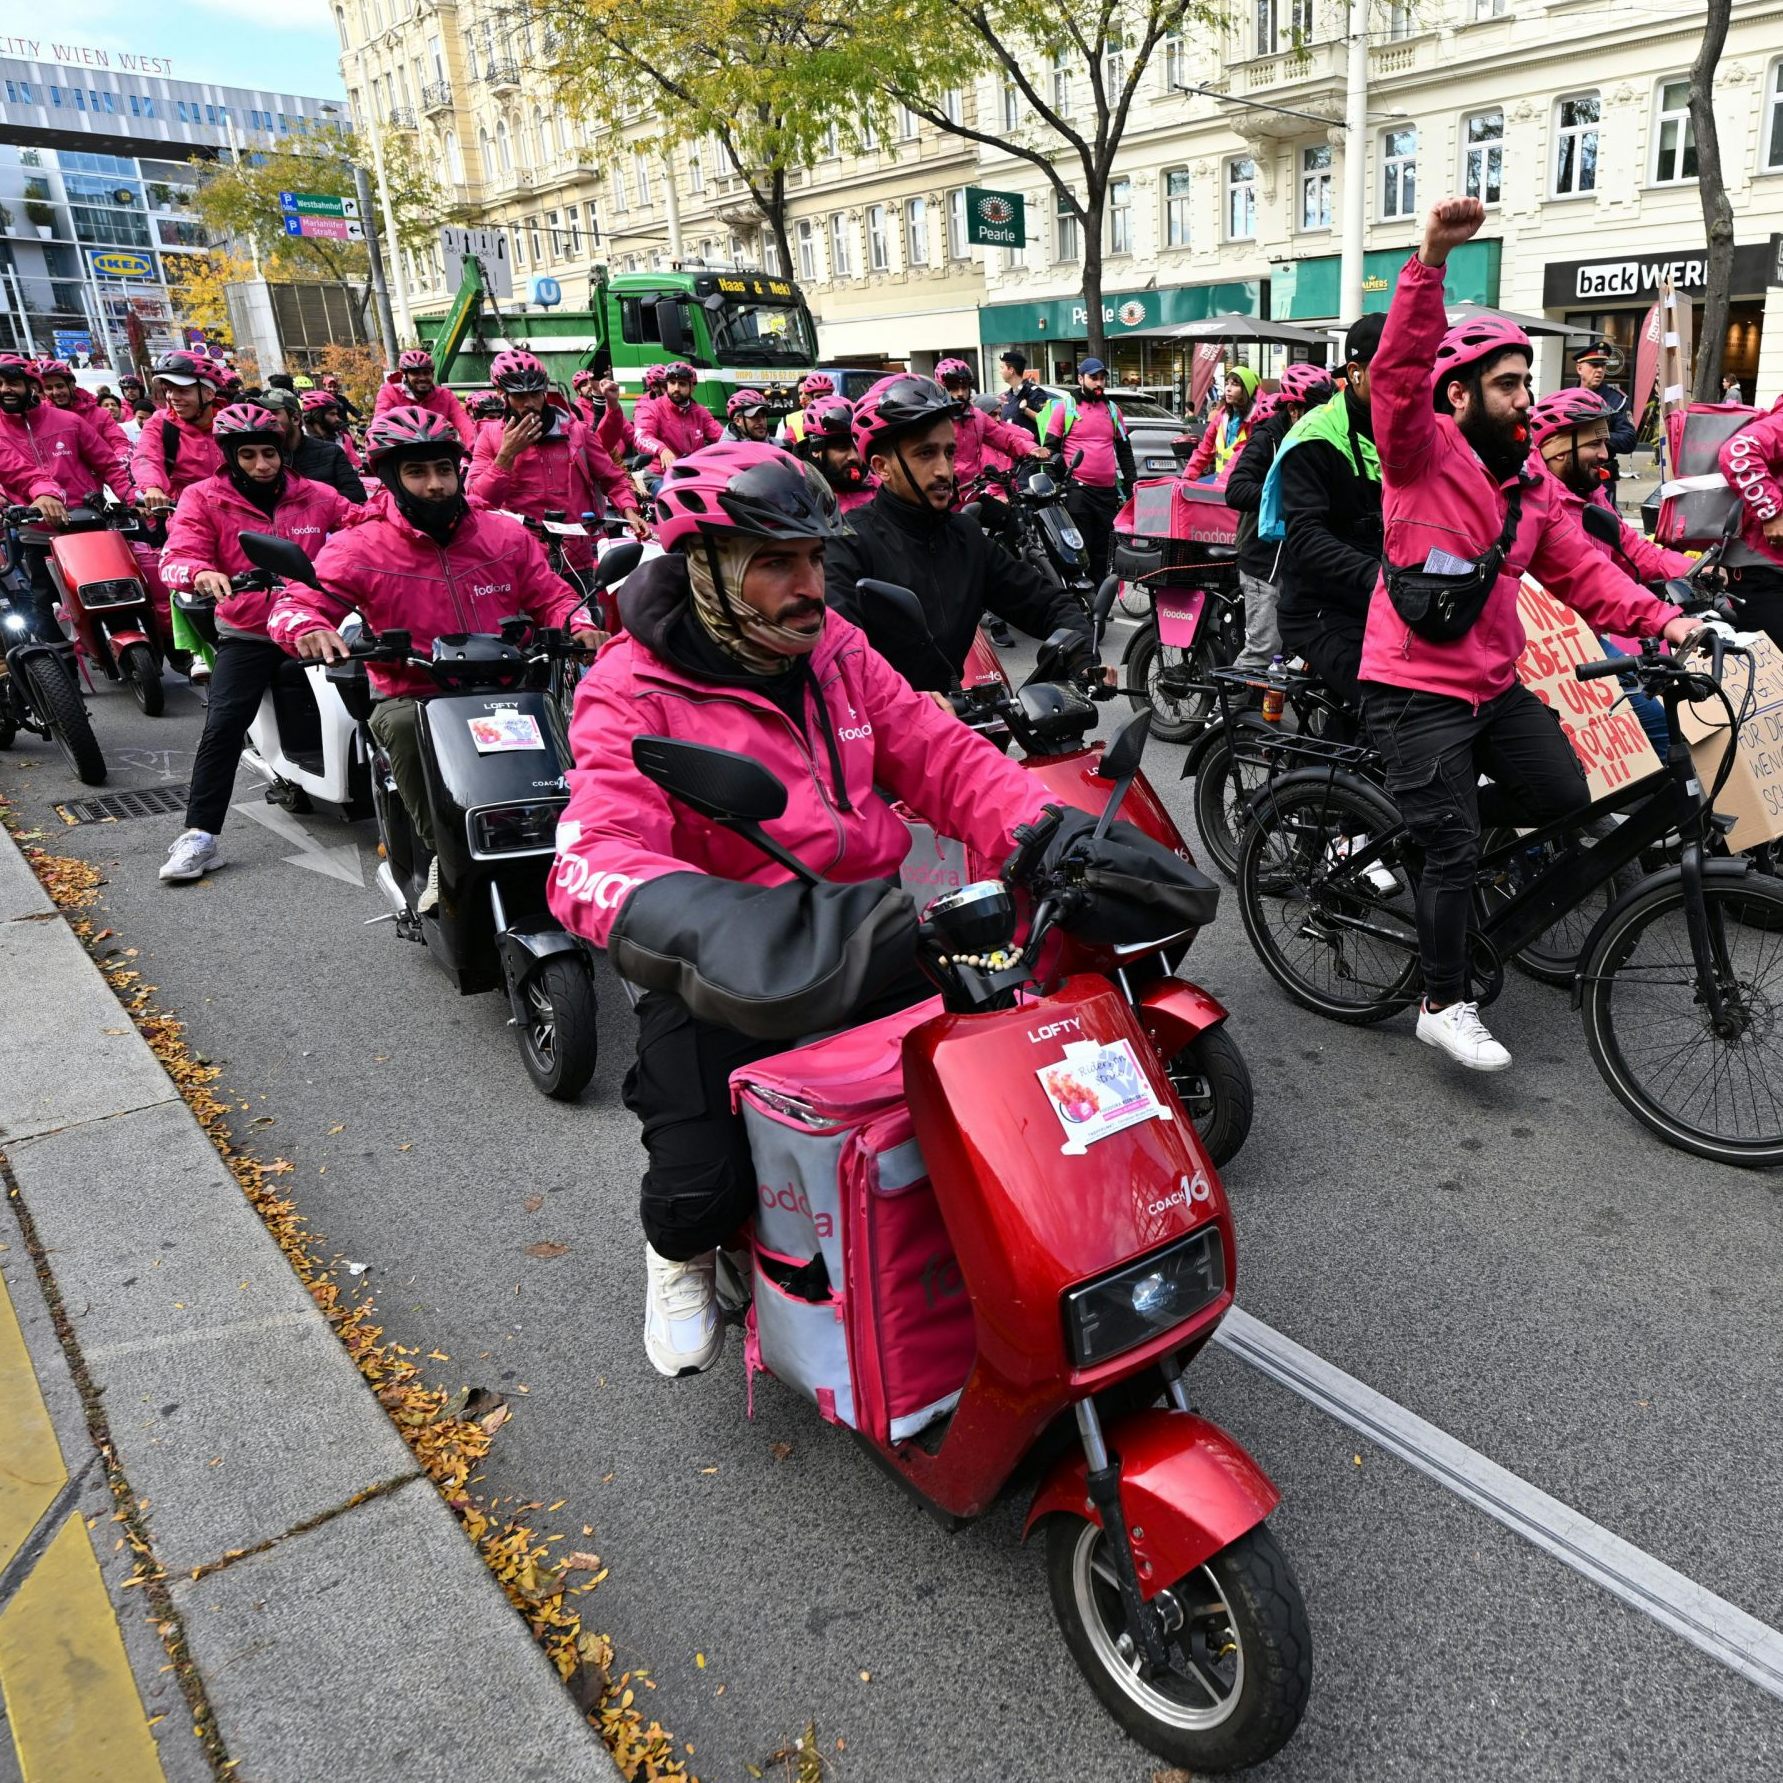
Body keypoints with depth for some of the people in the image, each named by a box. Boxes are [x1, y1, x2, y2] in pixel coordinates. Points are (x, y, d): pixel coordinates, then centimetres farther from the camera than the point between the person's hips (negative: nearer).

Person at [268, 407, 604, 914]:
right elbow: (297, 601, -3)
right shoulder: (359, 549, 1)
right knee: (403, 724, -36)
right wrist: (309, 627, -29)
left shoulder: (506, 536, 8)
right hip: (412, 695, -1)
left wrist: (578, 623, -9)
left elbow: (551, 595, 14)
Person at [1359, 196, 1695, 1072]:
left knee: (1564, 795, 7)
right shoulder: (1424, 450, -8)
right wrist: (1431, 262, -36)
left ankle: (1423, 820, 27)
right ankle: (1443, 1006, 12)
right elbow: (1399, 372, -25)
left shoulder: (1529, 486, 12)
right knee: (1456, 851, -4)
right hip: (1416, 688, -7)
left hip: (1496, 683, 7)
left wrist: (1658, 617, -5)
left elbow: (1579, 570, 9)